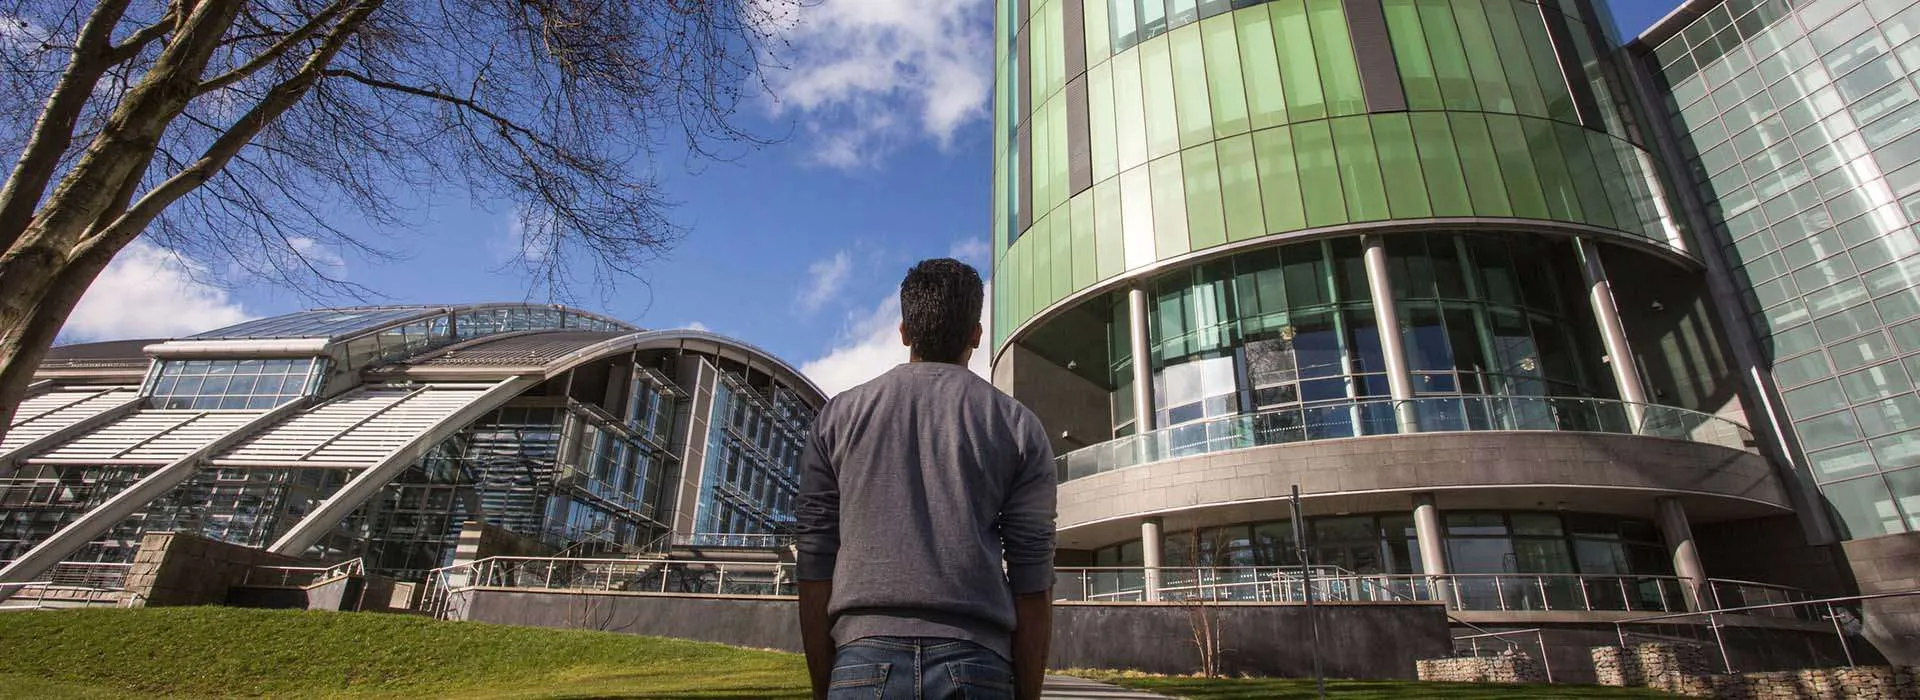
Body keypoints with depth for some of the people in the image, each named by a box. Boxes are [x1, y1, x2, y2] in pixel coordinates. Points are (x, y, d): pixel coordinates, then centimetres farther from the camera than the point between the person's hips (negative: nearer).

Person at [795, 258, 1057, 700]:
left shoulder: (838, 418, 9)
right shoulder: (1017, 426, 6)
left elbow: (814, 572, 7)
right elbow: (1032, 588, 2)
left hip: (866, 663, 1)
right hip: (975, 665, 0)